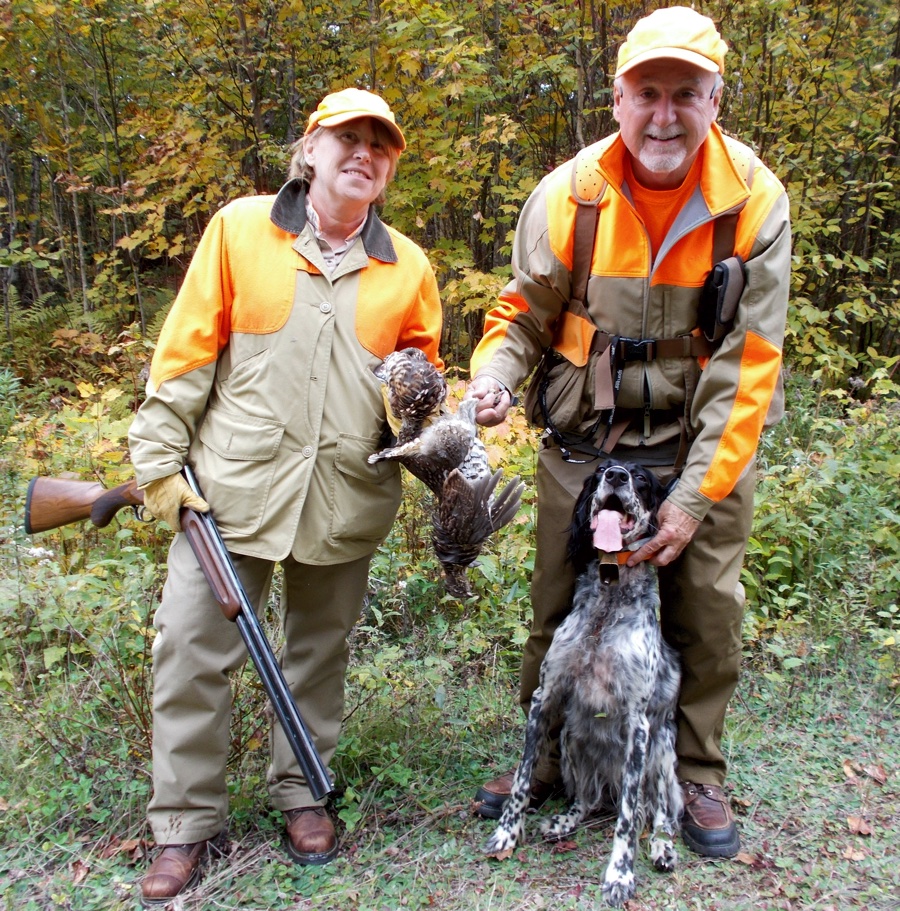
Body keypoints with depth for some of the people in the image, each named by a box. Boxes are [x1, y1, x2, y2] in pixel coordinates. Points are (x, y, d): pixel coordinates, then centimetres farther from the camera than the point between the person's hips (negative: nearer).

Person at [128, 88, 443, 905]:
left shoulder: (407, 266, 7)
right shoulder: (239, 229, 1)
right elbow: (187, 352, 0)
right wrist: (160, 457, -3)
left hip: (347, 494, 2)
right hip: (234, 484, -1)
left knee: (321, 652, 13)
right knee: (192, 644, 0)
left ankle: (303, 792, 34)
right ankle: (187, 822, 19)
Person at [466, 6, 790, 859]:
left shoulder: (755, 202, -11)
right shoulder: (568, 196, -9)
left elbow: (747, 365, -13)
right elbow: (523, 312, 4)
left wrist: (694, 498, -18)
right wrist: (493, 375, -19)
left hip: (705, 446, 0)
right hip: (582, 443, 1)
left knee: (707, 619, 5)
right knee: (558, 611, 8)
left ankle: (697, 777, 30)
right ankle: (546, 761, 31)